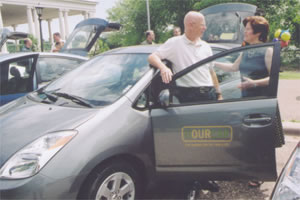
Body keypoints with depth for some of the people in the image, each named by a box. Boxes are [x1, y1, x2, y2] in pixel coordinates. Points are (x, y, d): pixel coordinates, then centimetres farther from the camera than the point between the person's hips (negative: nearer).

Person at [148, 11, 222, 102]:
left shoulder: (205, 46, 16)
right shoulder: (174, 43, 0)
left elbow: (211, 72, 19)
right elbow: (152, 57, -7)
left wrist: (219, 95, 14)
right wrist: (163, 67, -28)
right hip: (188, 95, -5)